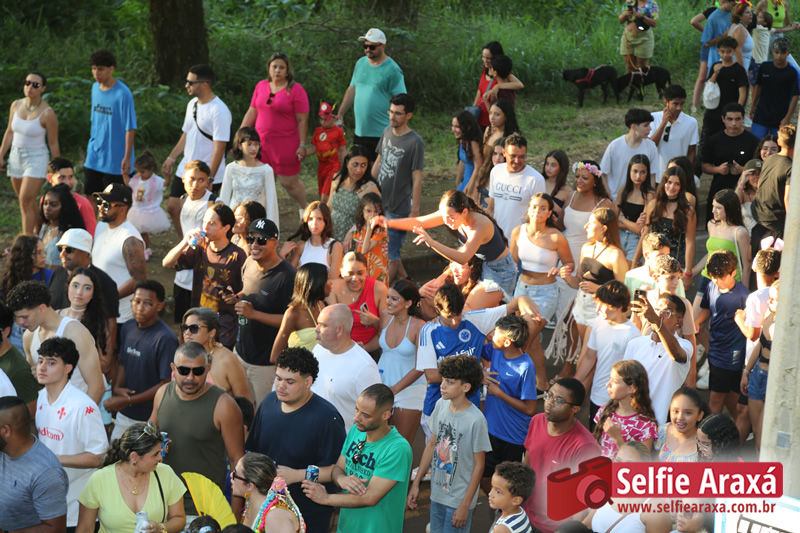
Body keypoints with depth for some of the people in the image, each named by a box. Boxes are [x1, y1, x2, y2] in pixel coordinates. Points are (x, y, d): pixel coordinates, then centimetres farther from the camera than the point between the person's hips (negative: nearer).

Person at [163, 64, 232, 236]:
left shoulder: (219, 111, -18)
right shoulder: (192, 104, 9)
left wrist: (209, 178, -23)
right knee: (173, 207, 9)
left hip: (207, 175, -8)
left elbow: (219, 148, -21)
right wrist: (171, 158, 15)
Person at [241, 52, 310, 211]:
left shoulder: (295, 89, -5)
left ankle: (305, 210, 24)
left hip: (286, 144, -4)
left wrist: (302, 145, -11)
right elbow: (251, 113, 15)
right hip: (261, 142, 4)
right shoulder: (261, 86, 10)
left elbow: (302, 120, -6)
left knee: (289, 183, 1)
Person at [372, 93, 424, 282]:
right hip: (380, 202, 7)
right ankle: (403, 279, 35)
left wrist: (415, 210, -15)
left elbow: (417, 178, -15)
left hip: (399, 207, -7)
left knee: (390, 254, -1)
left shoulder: (415, 142, -17)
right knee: (390, 249, 17)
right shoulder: (387, 132, 4)